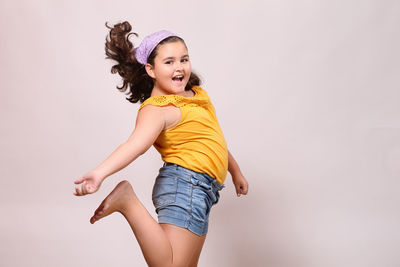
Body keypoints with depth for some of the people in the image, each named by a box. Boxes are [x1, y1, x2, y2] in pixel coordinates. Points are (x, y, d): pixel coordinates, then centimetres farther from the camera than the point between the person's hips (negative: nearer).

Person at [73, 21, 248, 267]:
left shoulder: (197, 94, 16)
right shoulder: (157, 108, -14)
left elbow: (213, 139, 29)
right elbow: (136, 144, -32)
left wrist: (235, 172, 36)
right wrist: (99, 173, -49)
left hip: (201, 189, 9)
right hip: (185, 182, -9)